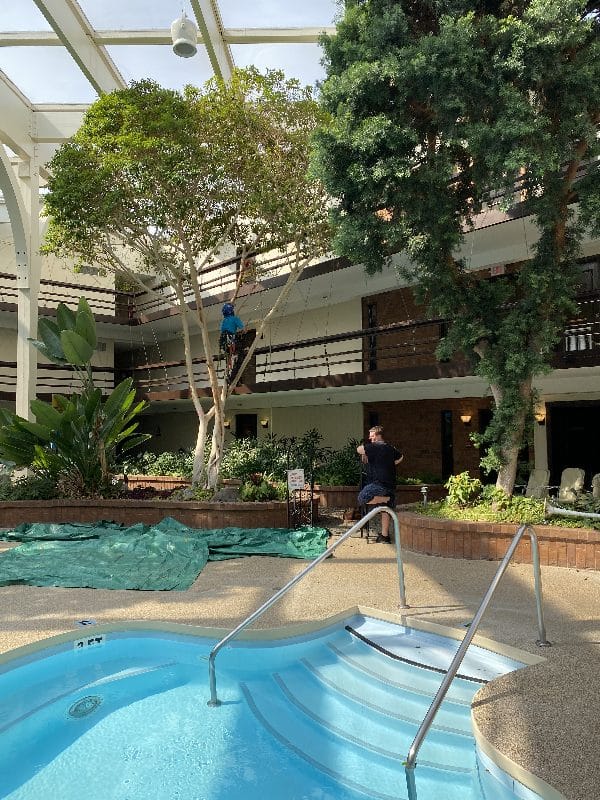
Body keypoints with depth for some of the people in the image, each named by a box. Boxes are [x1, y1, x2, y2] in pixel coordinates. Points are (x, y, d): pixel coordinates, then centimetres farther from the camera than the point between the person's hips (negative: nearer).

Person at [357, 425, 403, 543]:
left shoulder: (375, 446, -10)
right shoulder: (390, 448, 16)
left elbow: (359, 449, -12)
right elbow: (400, 457, 34)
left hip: (380, 483, -9)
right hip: (390, 484, 9)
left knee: (362, 498, -20)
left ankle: (387, 499, -13)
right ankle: (385, 535, 15)